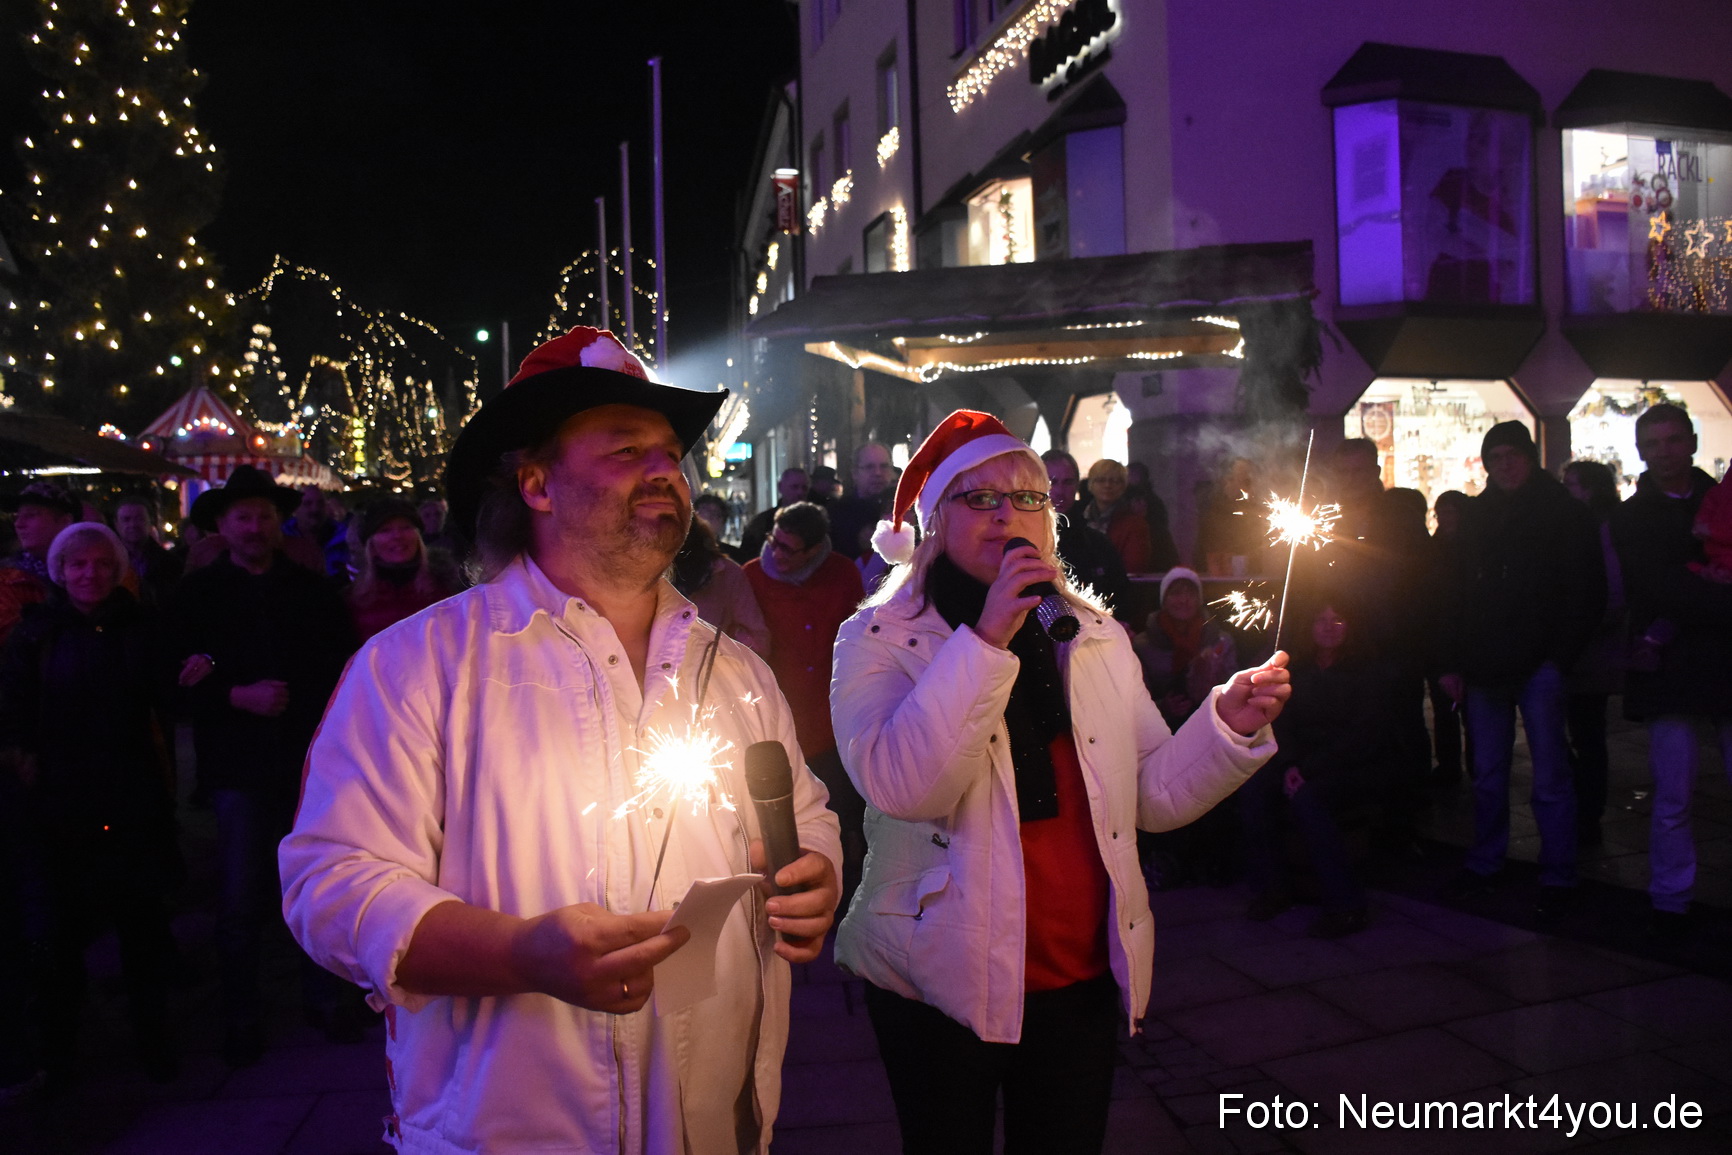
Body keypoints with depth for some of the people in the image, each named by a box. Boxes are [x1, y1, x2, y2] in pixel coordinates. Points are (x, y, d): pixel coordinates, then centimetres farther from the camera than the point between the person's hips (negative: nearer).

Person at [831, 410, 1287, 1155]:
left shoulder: (1097, 637, 7)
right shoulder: (879, 640, -8)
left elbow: (1153, 794, 7)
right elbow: (900, 787, -26)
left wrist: (1229, 726, -10)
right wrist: (987, 638, -29)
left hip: (1084, 975, 4)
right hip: (943, 981, -3)